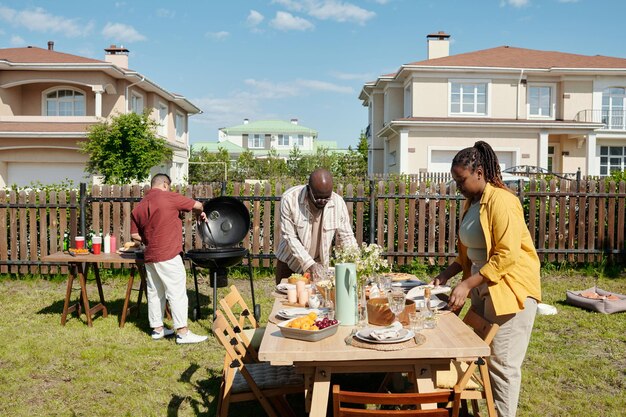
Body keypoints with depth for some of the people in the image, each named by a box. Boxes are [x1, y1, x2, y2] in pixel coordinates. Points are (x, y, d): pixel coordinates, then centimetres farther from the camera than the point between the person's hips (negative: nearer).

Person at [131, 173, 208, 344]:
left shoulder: (138, 207, 11)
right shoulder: (169, 197, -7)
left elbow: (135, 235, 12)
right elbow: (197, 205, 0)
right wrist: (200, 214, 21)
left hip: (150, 257, 7)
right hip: (168, 256, -7)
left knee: (154, 294, 15)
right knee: (177, 293, -3)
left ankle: (157, 328, 23)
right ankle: (182, 332, -1)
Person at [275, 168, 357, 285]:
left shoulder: (338, 202, -14)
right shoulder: (289, 199, -21)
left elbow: (346, 237, -7)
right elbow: (290, 237, -20)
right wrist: (309, 264, -27)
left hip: (319, 265, 1)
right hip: (290, 264, -1)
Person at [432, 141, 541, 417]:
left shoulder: (501, 201, -17)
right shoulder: (471, 202, 10)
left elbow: (506, 256, -24)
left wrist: (467, 284, -25)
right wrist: (447, 274, 4)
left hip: (510, 289, -8)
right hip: (484, 289, 9)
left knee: (501, 363, -2)